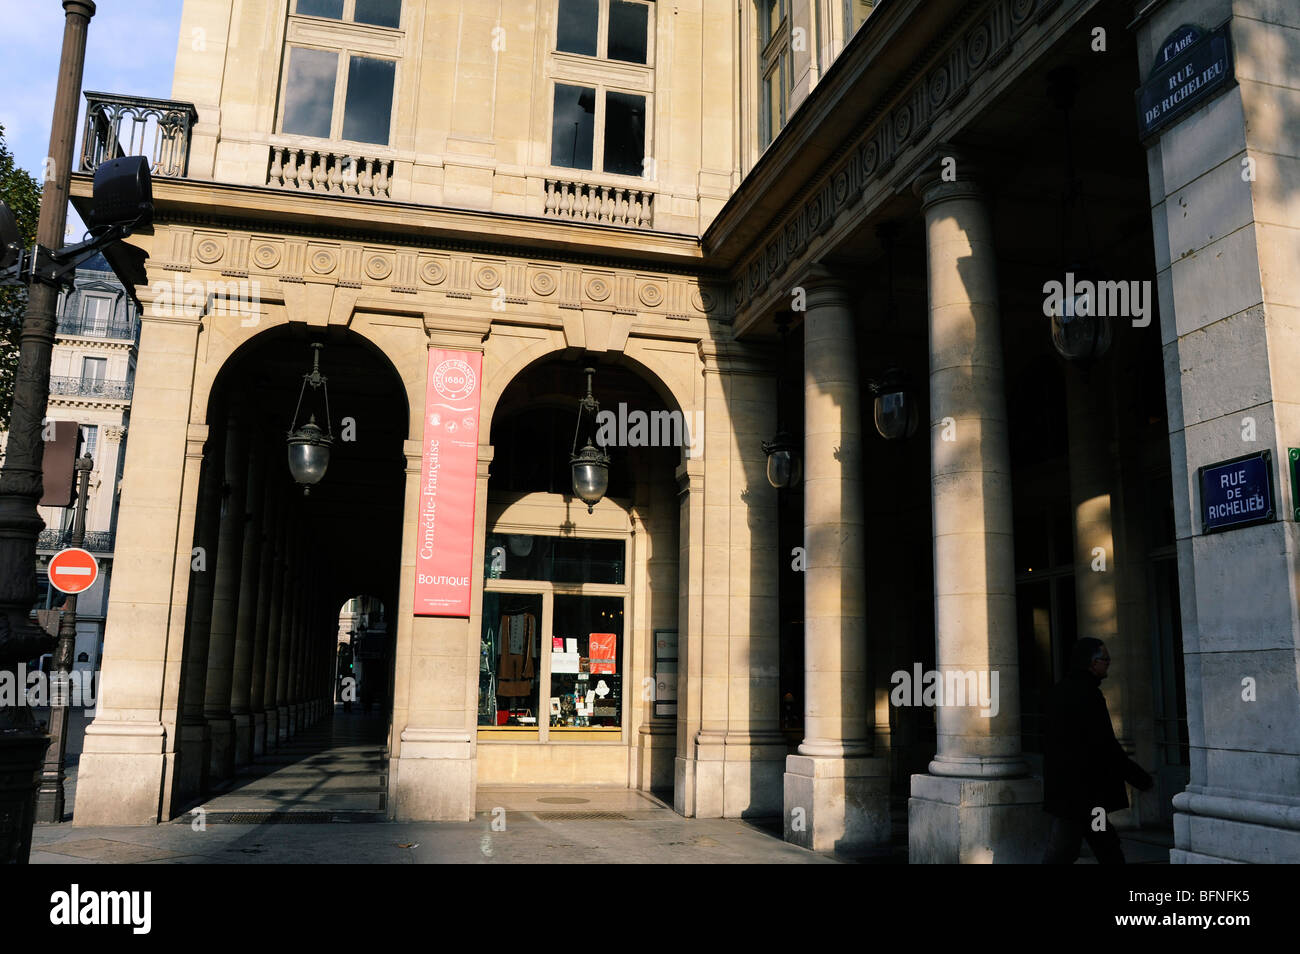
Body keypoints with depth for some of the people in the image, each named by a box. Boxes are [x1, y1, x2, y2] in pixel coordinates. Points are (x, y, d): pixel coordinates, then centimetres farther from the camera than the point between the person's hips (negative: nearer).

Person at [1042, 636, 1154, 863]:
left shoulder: (1063, 690, 11)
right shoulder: (1087, 694, -19)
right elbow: (1105, 747, -19)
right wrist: (1141, 779, -8)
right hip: (1078, 792, -10)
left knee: (1109, 851, 16)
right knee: (1061, 855, -3)